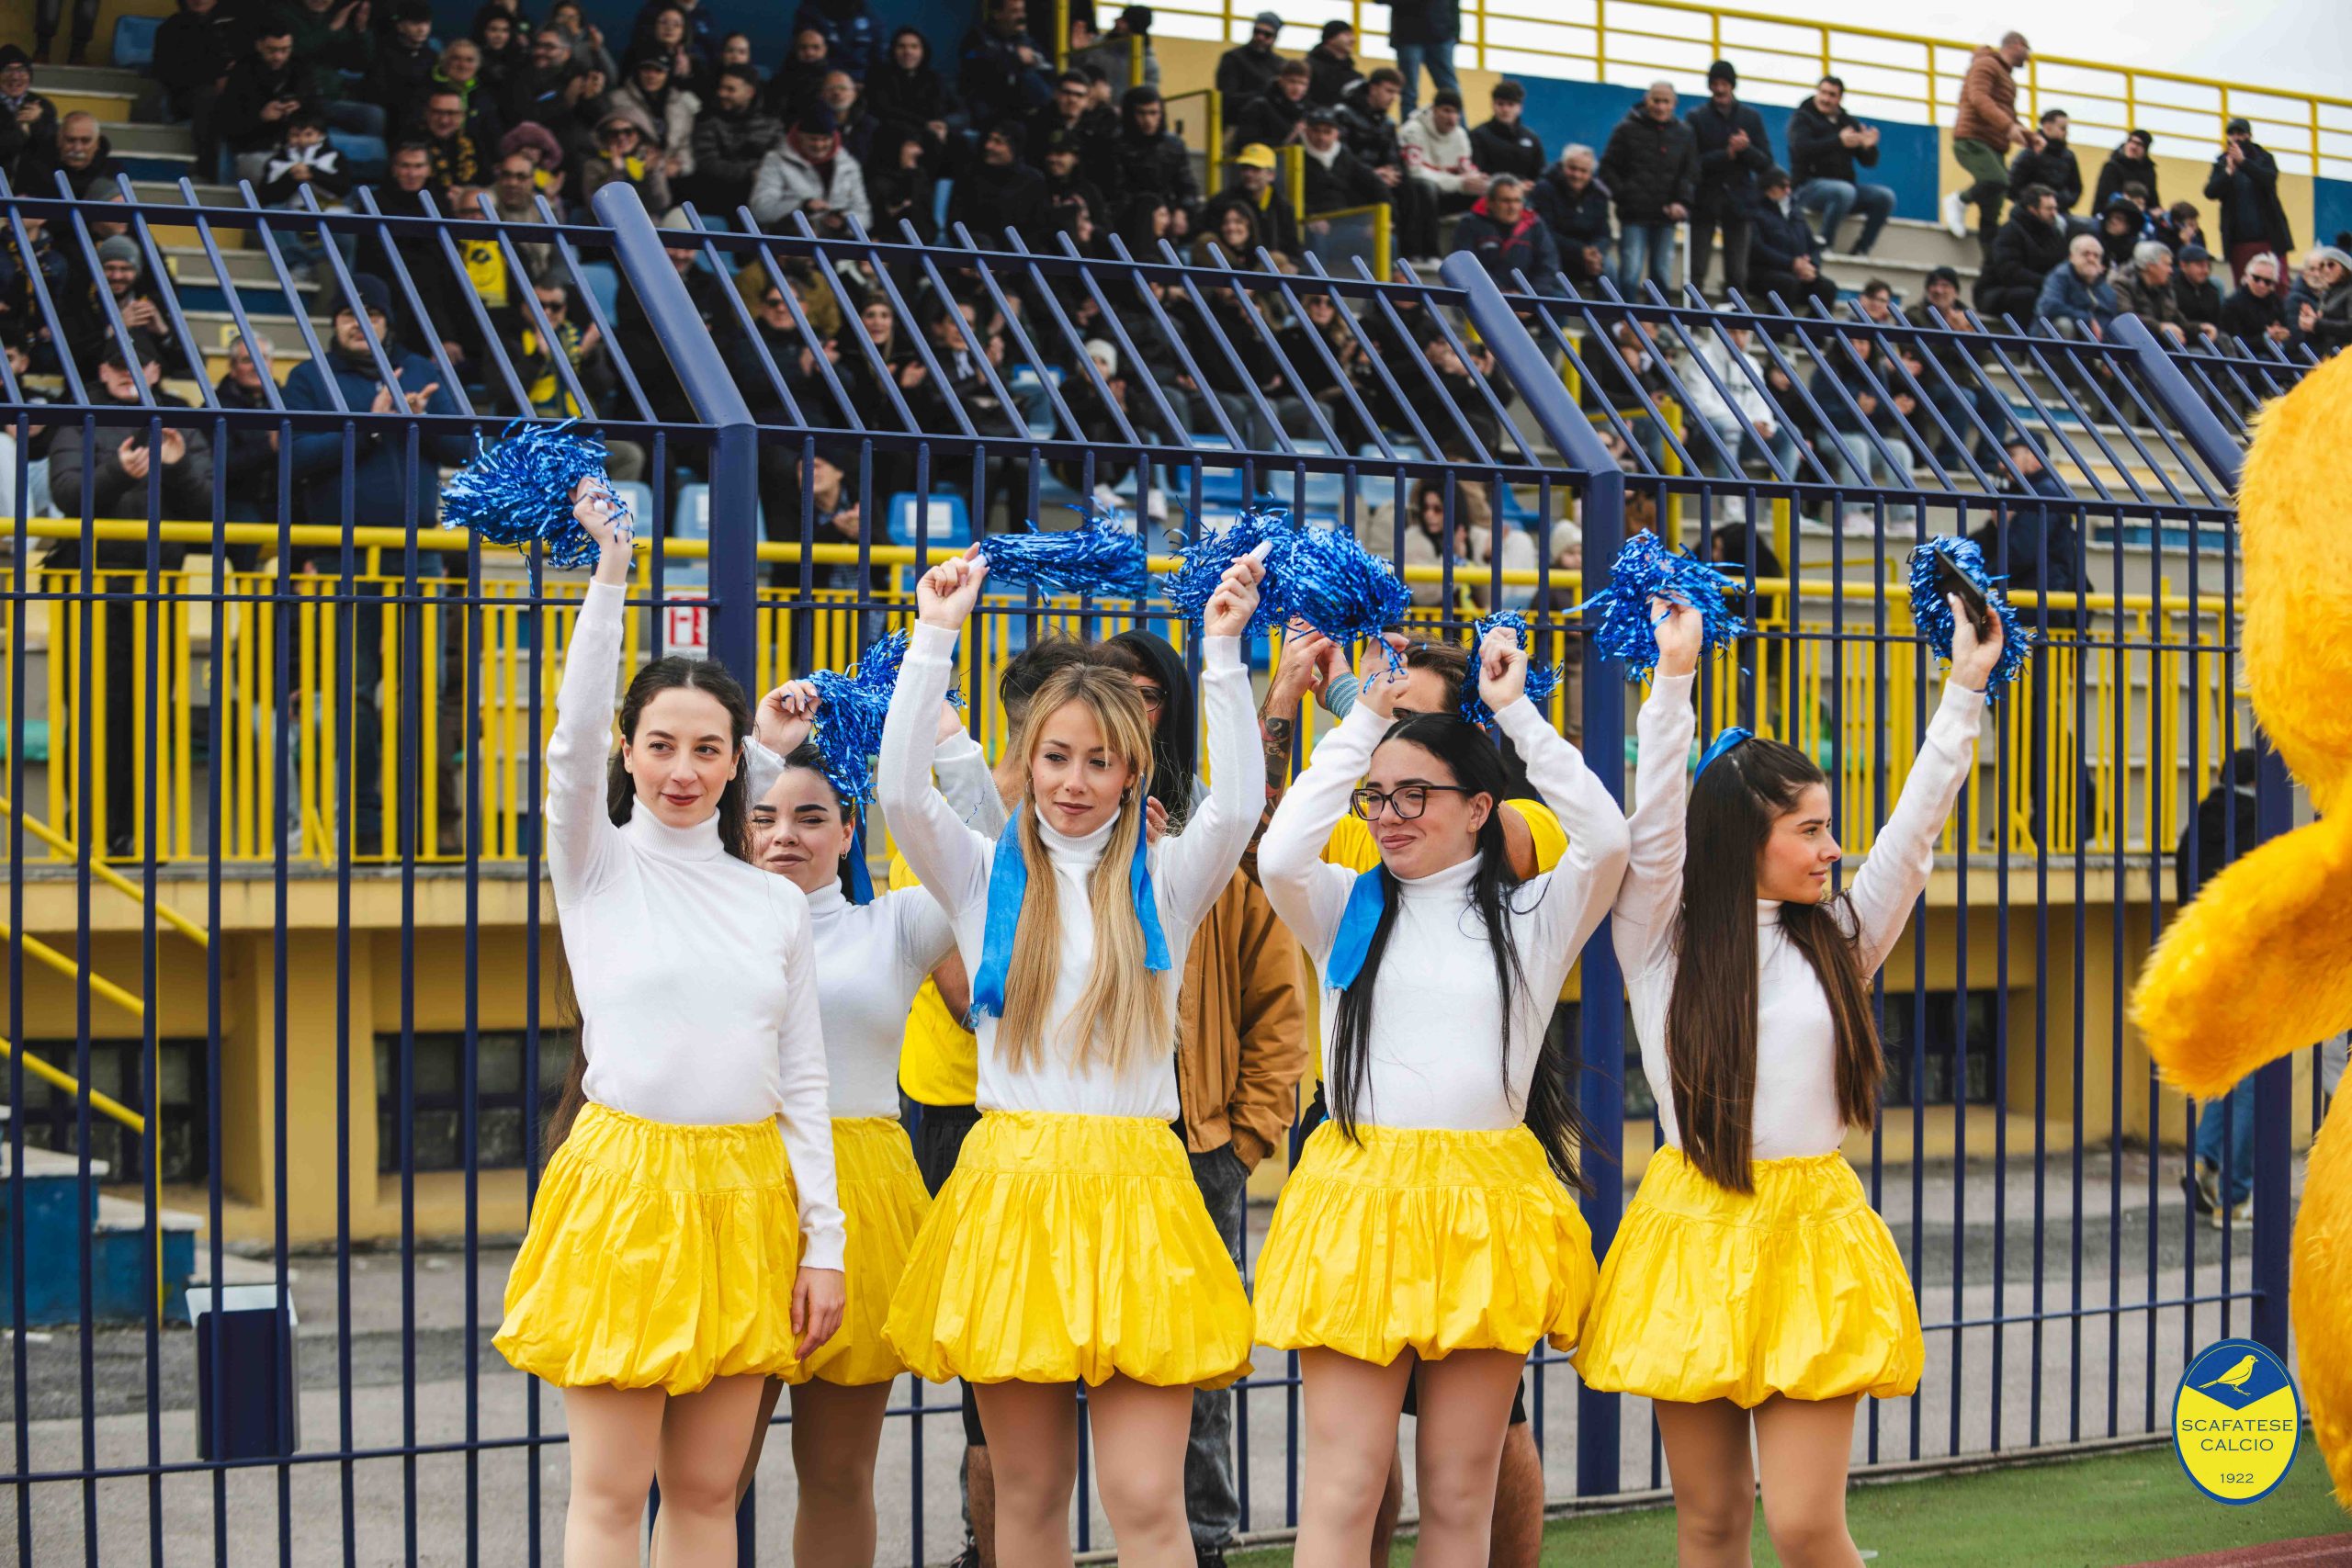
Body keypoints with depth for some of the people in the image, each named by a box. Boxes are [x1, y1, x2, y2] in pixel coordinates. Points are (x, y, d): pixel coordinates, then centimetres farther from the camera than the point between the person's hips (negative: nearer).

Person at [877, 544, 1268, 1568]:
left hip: (1134, 1185, -1)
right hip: (1010, 1180, 1)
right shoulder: (987, 877, 8)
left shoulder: (1162, 883, 7)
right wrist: (934, 638, -9)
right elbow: (899, 791, -7)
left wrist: (1222, 653, -13)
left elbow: (1239, 804, -10)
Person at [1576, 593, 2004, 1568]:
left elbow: (1914, 832, 4)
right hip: (1693, 1228, -1)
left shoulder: (1838, 939, 9)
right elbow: (1655, 829, -13)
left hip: (1810, 1231, 1)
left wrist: (1965, 690, 0)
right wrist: (1673, 681, -19)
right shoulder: (1661, 941, 0)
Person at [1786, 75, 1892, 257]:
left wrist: (1869, 147, -13)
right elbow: (1802, 148, -20)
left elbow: (1868, 162, 12)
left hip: (1845, 184, 6)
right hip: (1809, 186, -6)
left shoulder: (1849, 122, 17)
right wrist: (1839, 141, -30)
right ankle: (1824, 246, -26)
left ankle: (1860, 251, -13)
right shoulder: (1803, 118, 2)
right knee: (1845, 190, -37)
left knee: (1885, 196, -16)